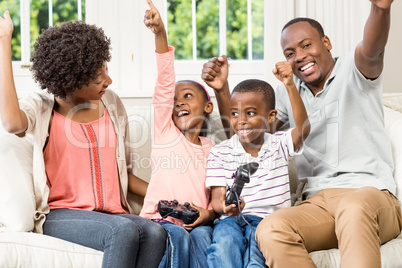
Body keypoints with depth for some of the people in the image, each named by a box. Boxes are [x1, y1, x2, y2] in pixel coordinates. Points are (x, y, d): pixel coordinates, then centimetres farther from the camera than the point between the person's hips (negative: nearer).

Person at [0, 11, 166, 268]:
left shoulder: (111, 103, 13)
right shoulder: (42, 107, 0)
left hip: (112, 214, 4)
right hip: (60, 214, -4)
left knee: (155, 233, -29)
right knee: (124, 230, -34)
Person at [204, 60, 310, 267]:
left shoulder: (278, 145, 9)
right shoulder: (220, 153, 9)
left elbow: (303, 129, -13)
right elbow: (216, 199, 2)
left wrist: (290, 86, -25)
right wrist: (225, 206, -25)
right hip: (231, 219, 0)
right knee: (225, 242, -33)